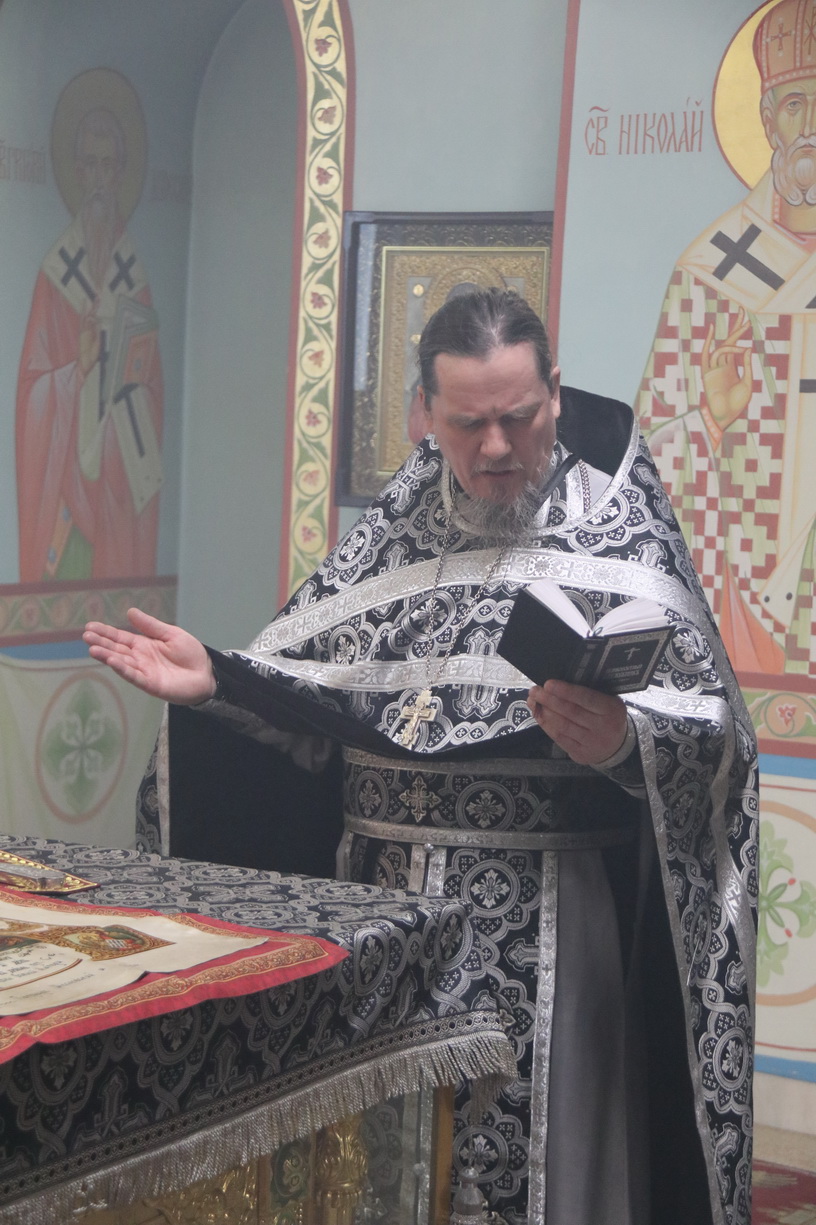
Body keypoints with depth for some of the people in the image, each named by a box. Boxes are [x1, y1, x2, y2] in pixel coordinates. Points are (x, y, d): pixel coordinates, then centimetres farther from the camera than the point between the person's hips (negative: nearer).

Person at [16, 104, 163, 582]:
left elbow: (149, 383, 5)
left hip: (123, 465, 2)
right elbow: (36, 383, -3)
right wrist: (81, 363, -19)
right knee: (62, 560, -4)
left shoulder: (133, 273, 5)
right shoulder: (58, 268, -1)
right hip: (63, 457, -2)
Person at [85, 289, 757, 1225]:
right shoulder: (400, 525, 10)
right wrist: (215, 681, -4)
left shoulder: (615, 530, -4)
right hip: (385, 898, 4)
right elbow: (316, 692, 12)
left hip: (540, 924, -4)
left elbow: (707, 731, -11)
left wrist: (621, 742, -30)